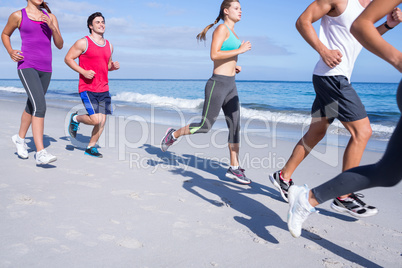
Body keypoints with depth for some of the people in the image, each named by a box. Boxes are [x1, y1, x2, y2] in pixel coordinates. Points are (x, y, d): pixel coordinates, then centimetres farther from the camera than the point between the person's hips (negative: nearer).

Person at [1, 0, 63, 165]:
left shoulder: (50, 17, 12)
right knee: (40, 106, -22)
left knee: (32, 106, 19)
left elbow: (59, 45, 7)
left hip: (45, 69, 5)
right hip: (27, 66, -5)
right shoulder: (18, 15, 4)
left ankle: (20, 138, 42)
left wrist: (52, 27, -9)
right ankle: (40, 153, -24)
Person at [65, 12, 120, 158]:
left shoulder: (109, 45, 14)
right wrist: (83, 72, -16)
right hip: (87, 88, -6)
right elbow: (68, 58, -2)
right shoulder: (83, 43, -5)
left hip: (103, 89, 6)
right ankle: (75, 118, 17)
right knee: (96, 120, -15)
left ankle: (91, 147, 19)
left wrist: (114, 66, 1)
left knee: (102, 120, 2)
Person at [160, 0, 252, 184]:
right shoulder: (222, 28, -8)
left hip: (230, 85, 9)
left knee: (235, 126, 4)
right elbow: (214, 55, -21)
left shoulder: (231, 32, 19)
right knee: (205, 126, -5)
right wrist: (240, 50, -17)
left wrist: (233, 66, 12)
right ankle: (174, 134, 18)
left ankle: (234, 168, 9)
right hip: (218, 84, -9)